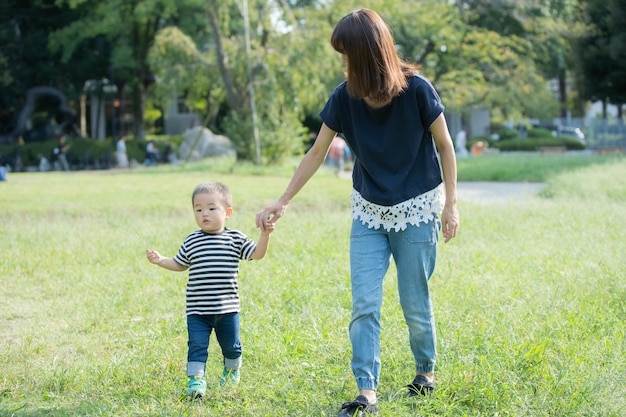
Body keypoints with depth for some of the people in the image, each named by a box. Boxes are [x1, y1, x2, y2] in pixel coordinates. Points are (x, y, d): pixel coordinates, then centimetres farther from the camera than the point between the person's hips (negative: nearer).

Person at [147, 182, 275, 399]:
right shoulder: (192, 241, 4)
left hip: (227, 307, 0)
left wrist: (265, 235, -15)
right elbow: (179, 264, 17)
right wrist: (160, 260, 6)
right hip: (197, 309, 0)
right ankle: (196, 378, -3)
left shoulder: (235, 239, -1)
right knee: (197, 345, -7)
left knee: (231, 345, 14)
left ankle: (232, 370, 39)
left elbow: (257, 254, -1)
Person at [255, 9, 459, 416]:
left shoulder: (417, 90, -18)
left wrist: (451, 203, -7)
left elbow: (445, 147, -6)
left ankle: (426, 370, 31)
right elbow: (317, 153, 0)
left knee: (415, 305, 6)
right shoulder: (344, 97, -9)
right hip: (369, 213, 3)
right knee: (364, 305, -7)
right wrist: (283, 202, -1)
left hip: (417, 211, -3)